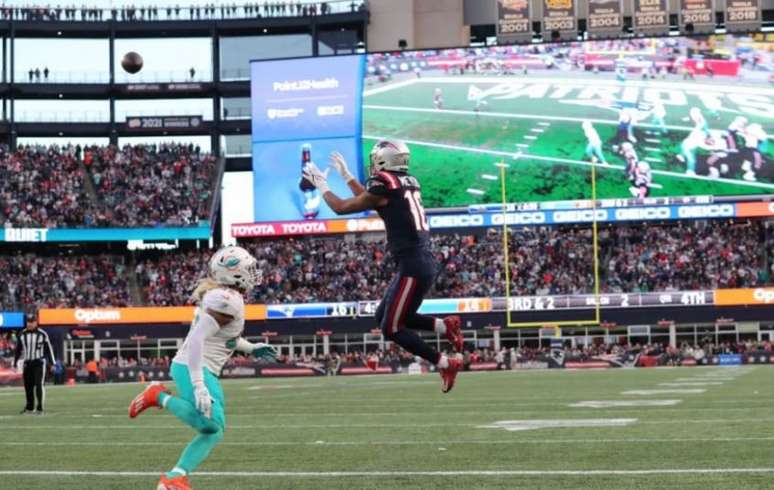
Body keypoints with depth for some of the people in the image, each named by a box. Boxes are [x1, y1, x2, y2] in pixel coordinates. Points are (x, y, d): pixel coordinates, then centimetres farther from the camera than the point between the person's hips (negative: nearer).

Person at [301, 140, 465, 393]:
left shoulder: (384, 185, -11)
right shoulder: (410, 183, 13)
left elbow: (341, 208, 0)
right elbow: (371, 201, 32)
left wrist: (321, 184, 16)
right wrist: (346, 175, 37)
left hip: (413, 267, -9)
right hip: (420, 263, 9)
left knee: (392, 329, 0)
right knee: (384, 316, 18)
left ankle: (445, 363, 0)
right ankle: (445, 326, 10)